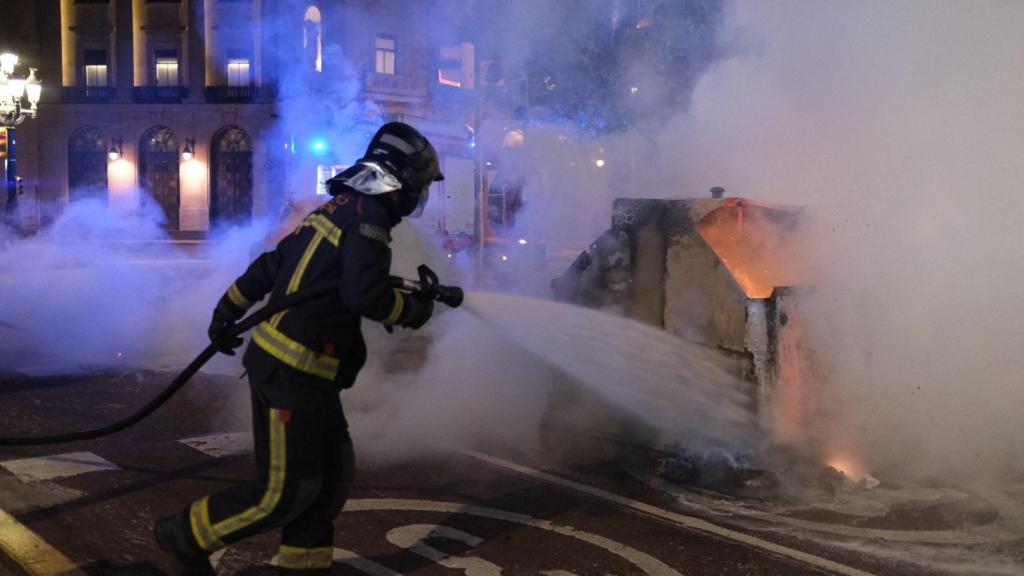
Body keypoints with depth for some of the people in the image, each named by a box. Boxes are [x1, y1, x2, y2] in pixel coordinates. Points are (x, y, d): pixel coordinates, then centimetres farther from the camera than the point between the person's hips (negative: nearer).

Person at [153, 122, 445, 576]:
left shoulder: (337, 210, 14)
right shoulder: (368, 216, -13)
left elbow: (270, 264, 19)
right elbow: (363, 293, -26)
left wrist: (228, 311, 28)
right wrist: (412, 310, -8)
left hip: (300, 372, 10)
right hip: (291, 374, -10)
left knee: (332, 473, 14)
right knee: (285, 492, -1)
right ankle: (186, 538, 13)